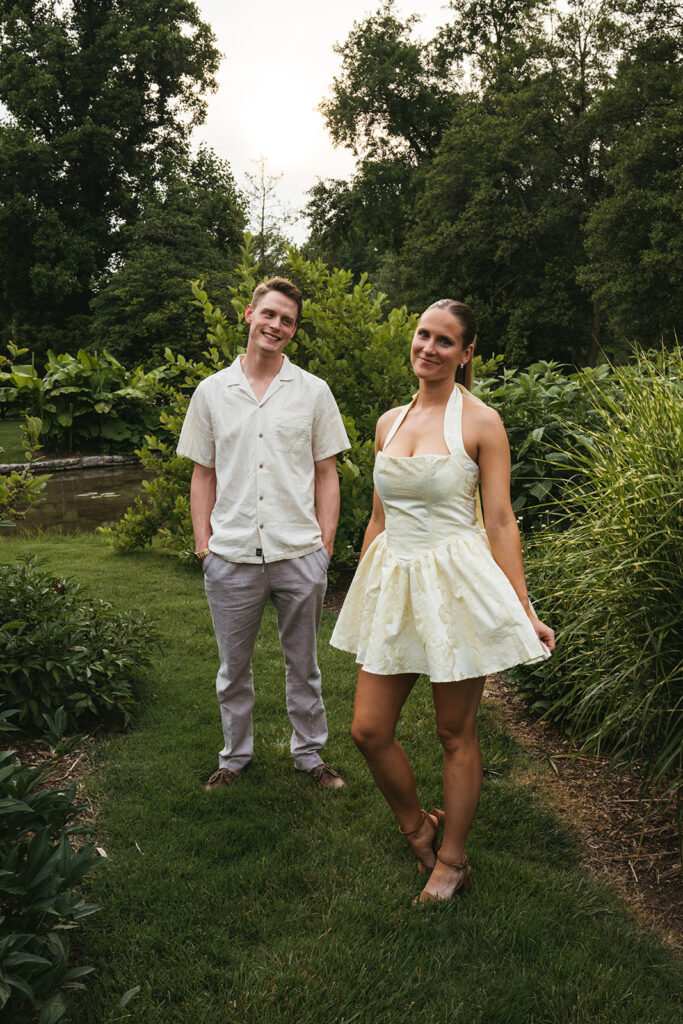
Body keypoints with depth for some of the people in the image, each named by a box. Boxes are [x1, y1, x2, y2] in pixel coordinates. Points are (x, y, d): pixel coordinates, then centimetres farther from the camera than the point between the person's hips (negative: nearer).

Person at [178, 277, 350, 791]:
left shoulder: (313, 391, 4)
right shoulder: (212, 391, 6)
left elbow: (326, 473, 6)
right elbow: (204, 473, 10)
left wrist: (326, 541, 0)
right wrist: (202, 540, 3)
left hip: (300, 555, 0)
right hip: (231, 556, 1)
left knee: (303, 663, 13)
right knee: (234, 666, 13)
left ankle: (310, 753, 30)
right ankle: (236, 755, 32)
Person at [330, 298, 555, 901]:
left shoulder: (480, 422, -5)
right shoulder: (389, 422, 10)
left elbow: (501, 522, -5)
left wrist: (525, 610, -8)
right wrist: (360, 592, 18)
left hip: (456, 585, -5)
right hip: (393, 582, 5)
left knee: (456, 734, 8)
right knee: (369, 731, 5)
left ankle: (452, 862, 27)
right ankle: (417, 826, 32)